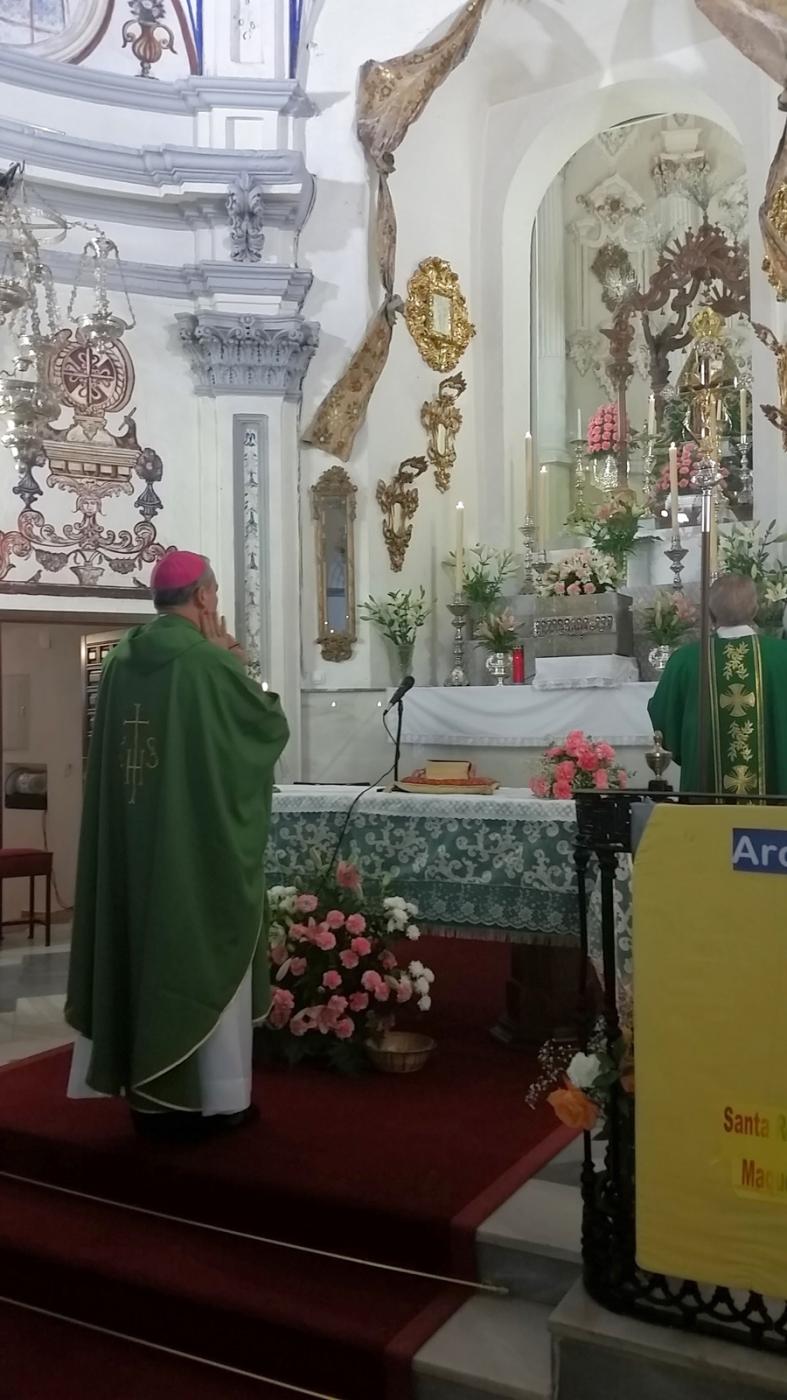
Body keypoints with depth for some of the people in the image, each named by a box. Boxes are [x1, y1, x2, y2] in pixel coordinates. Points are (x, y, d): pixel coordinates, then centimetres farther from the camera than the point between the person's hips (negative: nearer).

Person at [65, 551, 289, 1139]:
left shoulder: (123, 659, 4)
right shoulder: (211, 662, -16)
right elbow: (272, 727, -6)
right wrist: (239, 667, 5)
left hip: (135, 841, 6)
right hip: (203, 843, -6)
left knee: (144, 948, 13)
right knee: (201, 956, 5)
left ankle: (149, 1094, 24)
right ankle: (213, 1095, 15)